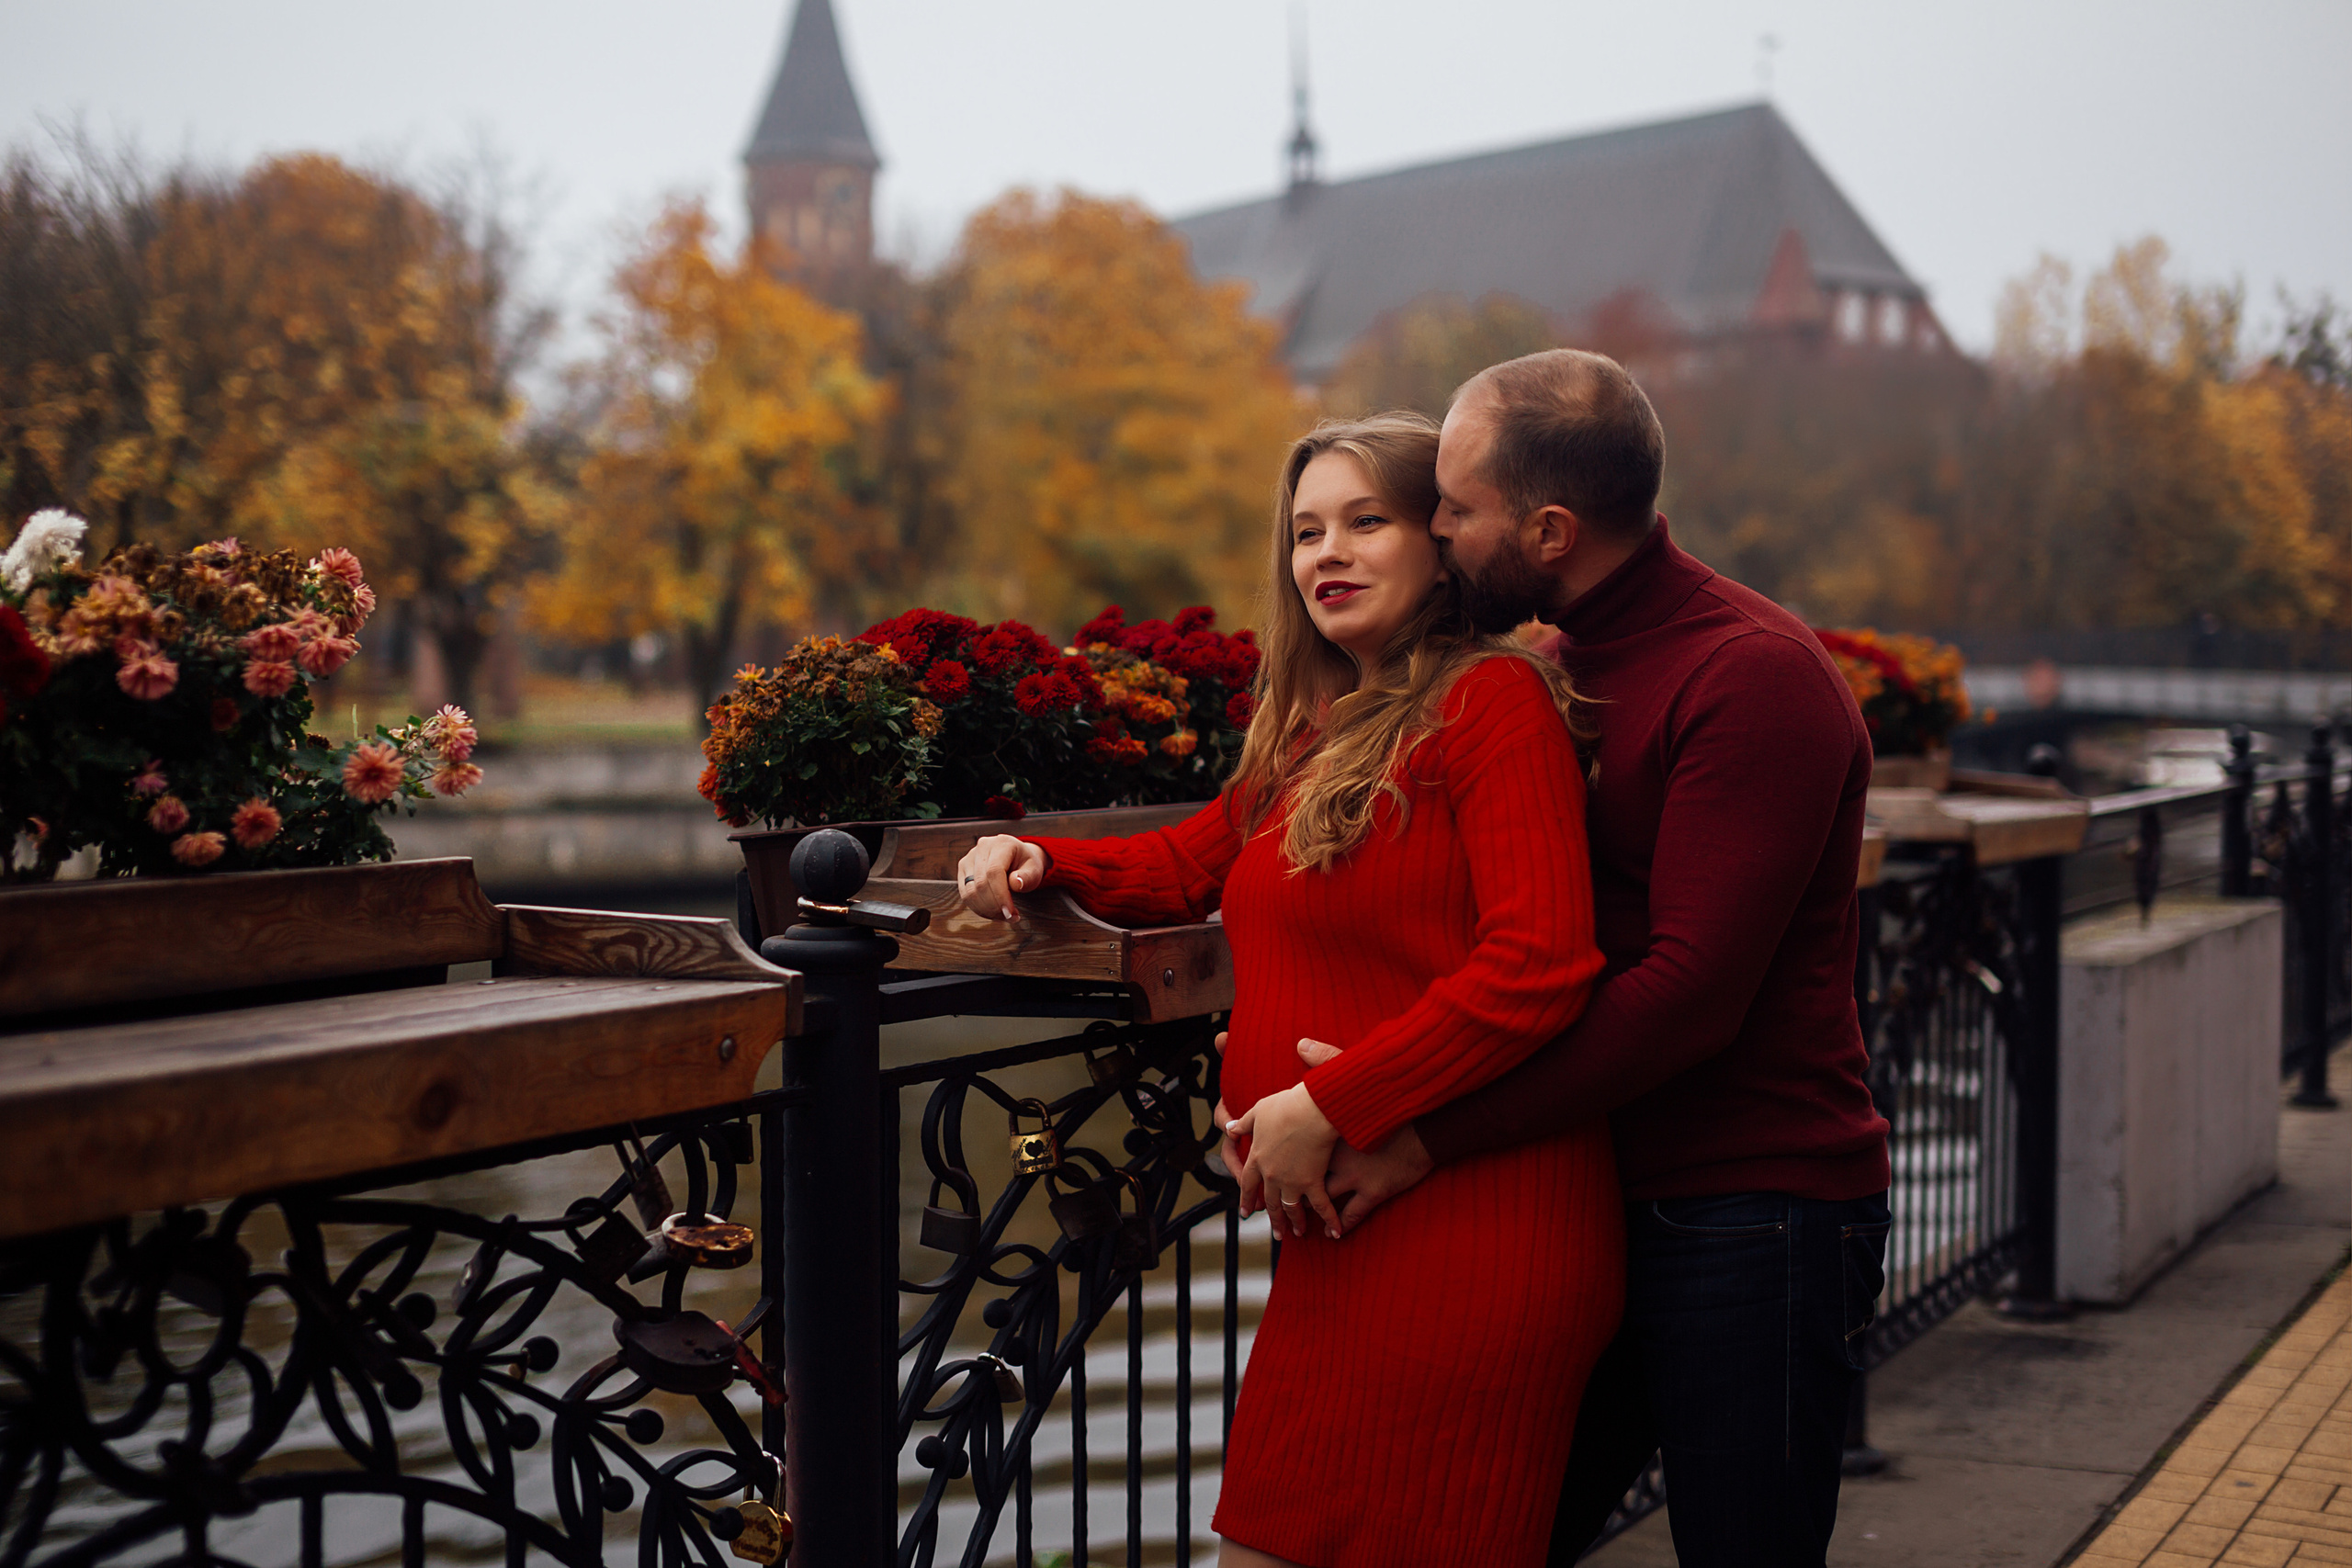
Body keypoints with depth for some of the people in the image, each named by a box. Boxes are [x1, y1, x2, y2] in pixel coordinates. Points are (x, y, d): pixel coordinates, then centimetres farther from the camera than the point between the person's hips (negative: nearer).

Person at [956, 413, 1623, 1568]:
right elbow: (1191, 865, 30)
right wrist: (1041, 860, 11)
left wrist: (1328, 1103, -17)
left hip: (1465, 1236, -8)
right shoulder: (1318, 729, 17)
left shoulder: (1493, 700, -10)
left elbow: (1538, 964, -19)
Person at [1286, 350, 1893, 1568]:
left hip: (1752, 1214, -8)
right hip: (1591, 1207, 8)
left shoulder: (1755, 677, -16)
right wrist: (1298, 1059, 0)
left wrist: (1430, 1141, -22)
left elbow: (1692, 989, -23)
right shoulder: (1544, 667, 12)